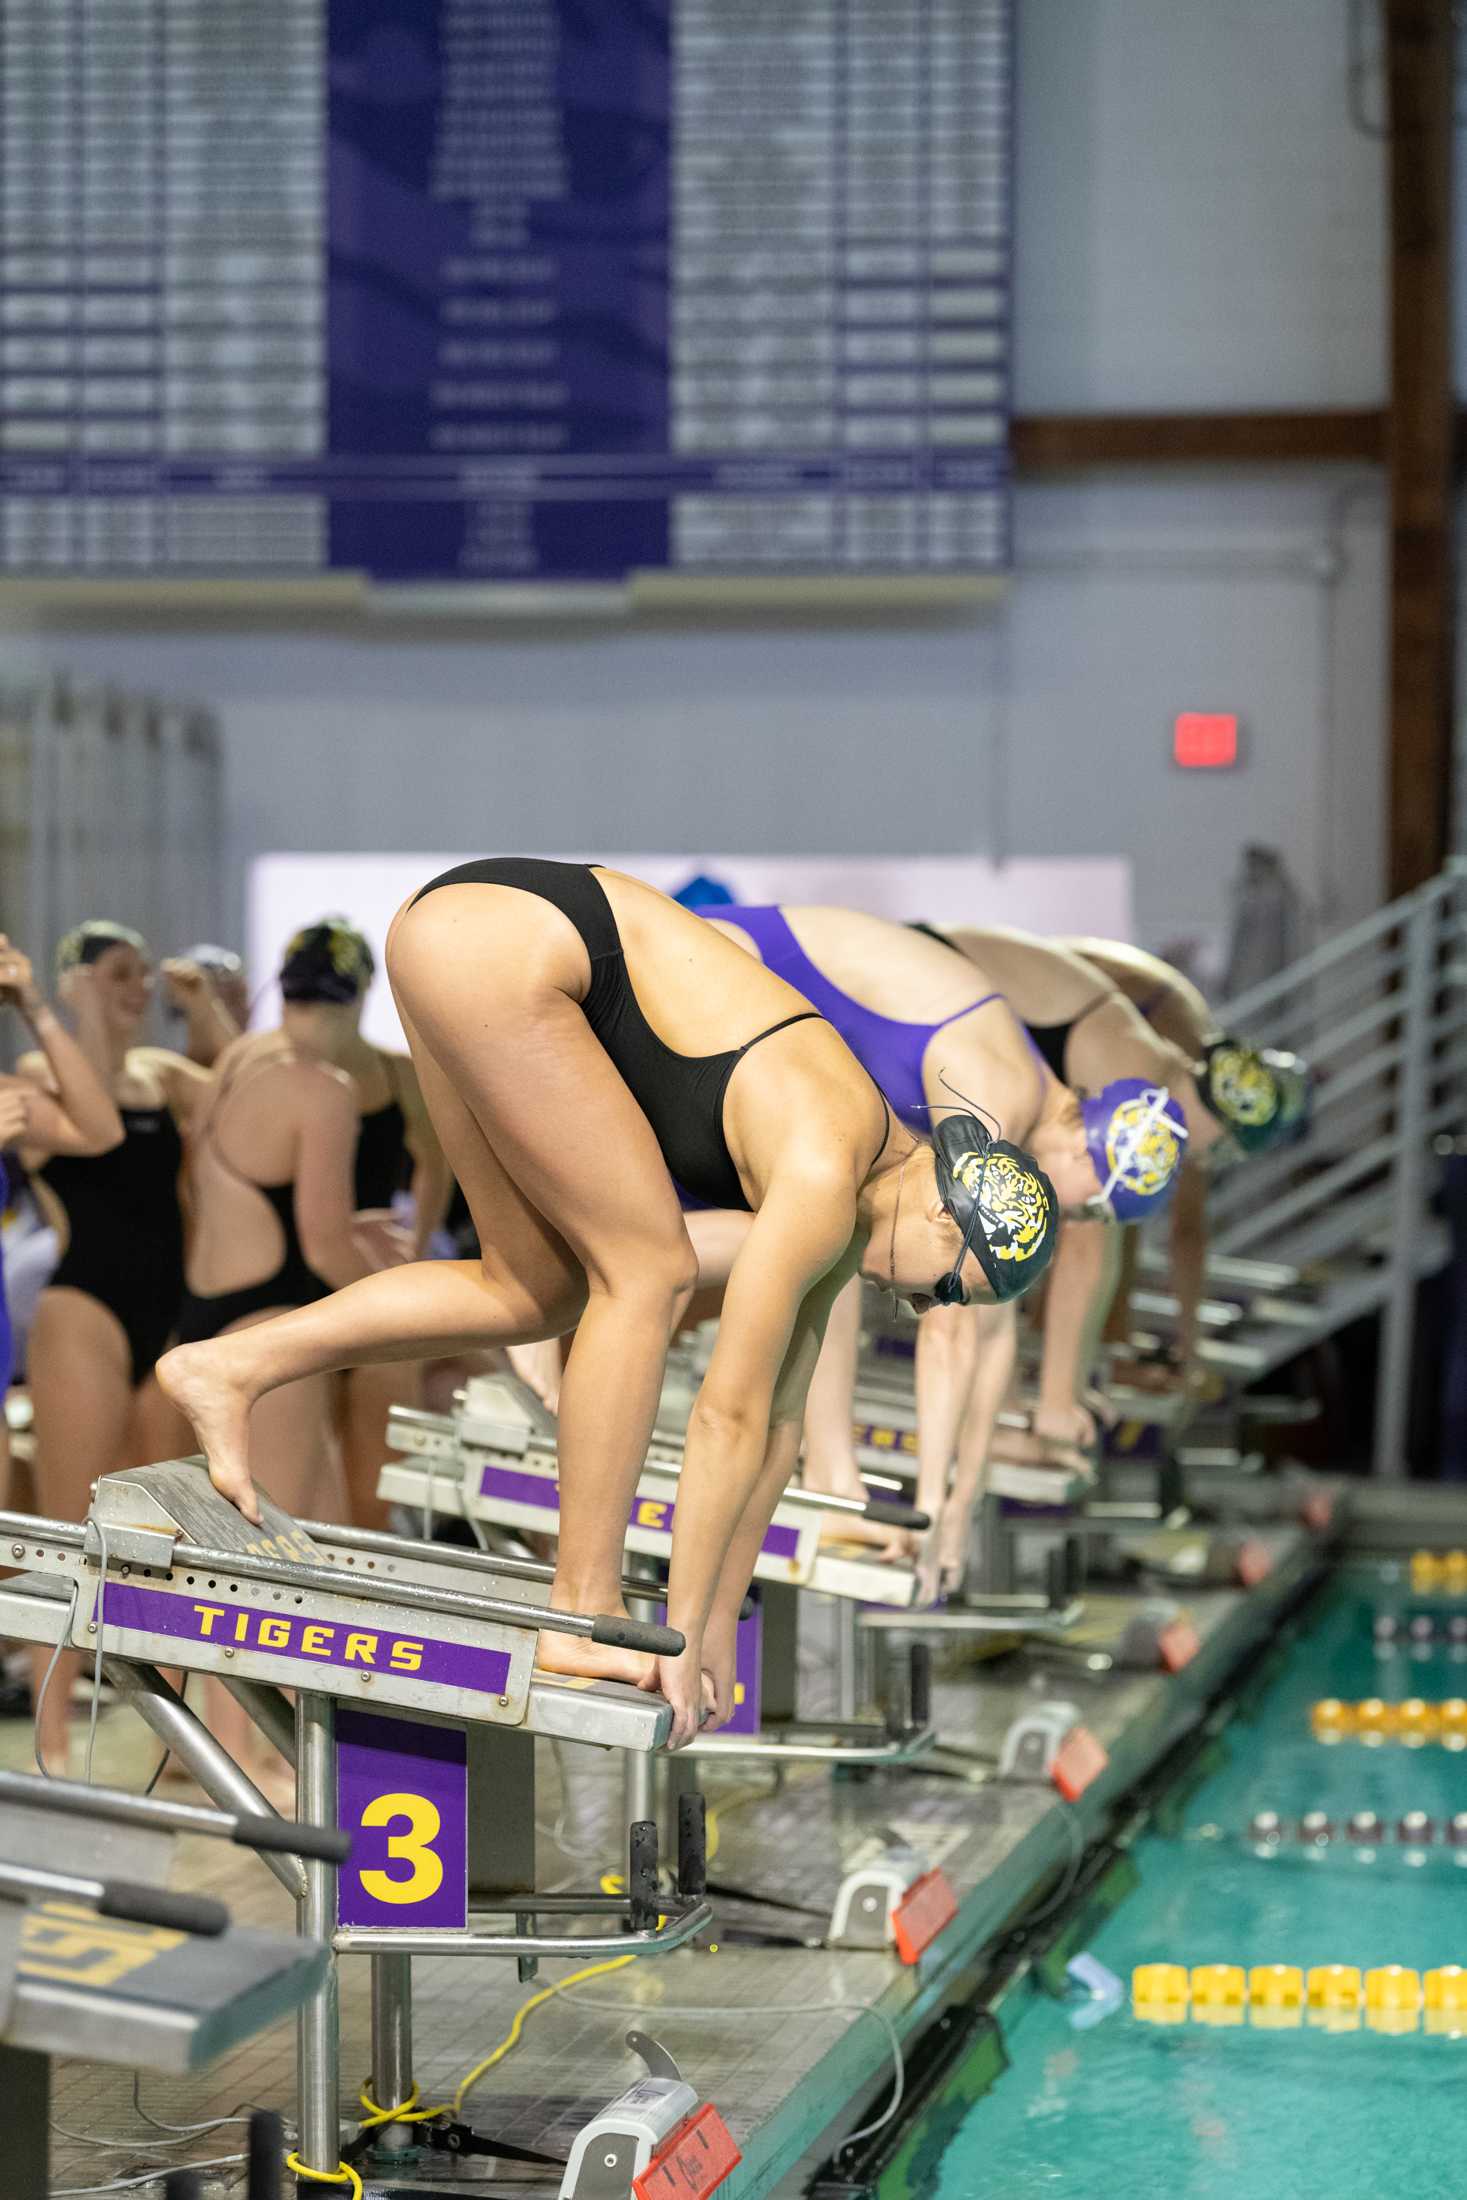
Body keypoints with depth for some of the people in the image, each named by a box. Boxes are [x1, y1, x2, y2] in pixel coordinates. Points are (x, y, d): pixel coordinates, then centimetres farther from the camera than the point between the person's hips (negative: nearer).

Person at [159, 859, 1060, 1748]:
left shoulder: (865, 1186, 11)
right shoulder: (823, 1182, -14)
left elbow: (779, 1417, 17)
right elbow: (729, 1417, -12)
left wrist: (718, 1627, 20)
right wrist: (684, 1638, -5)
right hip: (500, 946, -9)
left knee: (538, 1292, 14)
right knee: (649, 1274, -5)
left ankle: (231, 1367, 15)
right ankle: (582, 1613, 0)